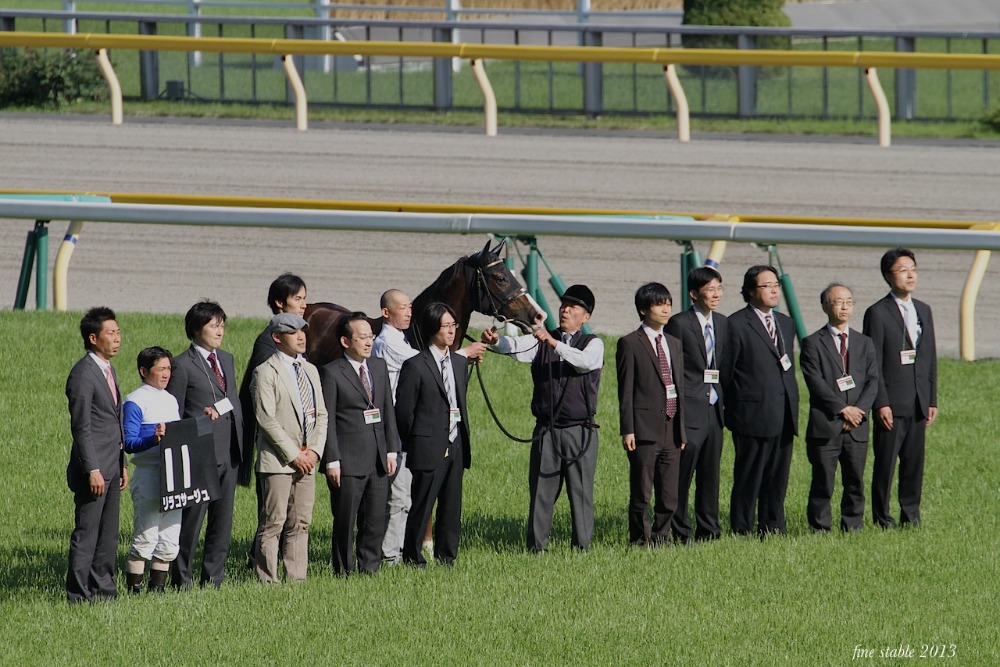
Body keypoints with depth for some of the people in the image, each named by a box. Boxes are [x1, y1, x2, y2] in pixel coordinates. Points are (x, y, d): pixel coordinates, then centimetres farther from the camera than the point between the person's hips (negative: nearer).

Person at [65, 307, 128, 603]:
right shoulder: (83, 374, -14)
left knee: (108, 534, 12)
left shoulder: (109, 370, 15)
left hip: (111, 468, 9)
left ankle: (103, 587, 19)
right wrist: (92, 470, -20)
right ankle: (78, 593, -2)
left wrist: (122, 464, 20)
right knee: (86, 534, -5)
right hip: (93, 469, -9)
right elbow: (81, 427, -17)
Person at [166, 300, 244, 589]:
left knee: (223, 522, 9)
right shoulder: (183, 365, -7)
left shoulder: (227, 360, 15)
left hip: (228, 455, 7)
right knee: (191, 521, -4)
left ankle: (213, 580, 16)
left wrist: (239, 442, 12)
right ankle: (181, 581, 3)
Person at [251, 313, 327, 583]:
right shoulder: (266, 372, -7)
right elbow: (266, 419, -13)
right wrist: (293, 454, -14)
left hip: (307, 460, 7)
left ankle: (297, 579, 11)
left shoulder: (310, 370, 16)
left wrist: (315, 450, 0)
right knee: (273, 523, -6)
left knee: (301, 524, 7)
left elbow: (321, 414, 16)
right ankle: (268, 582, -4)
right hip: (278, 460, -7)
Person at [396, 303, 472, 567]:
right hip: (429, 448, -6)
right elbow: (404, 411, -6)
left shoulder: (460, 363, 11)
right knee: (421, 508, 0)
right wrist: (413, 444, -3)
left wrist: (463, 441, 12)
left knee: (452, 508, 9)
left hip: (455, 447, 6)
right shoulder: (415, 366, -9)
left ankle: (446, 556, 17)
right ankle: (413, 558, 8)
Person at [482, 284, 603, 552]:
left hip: (580, 431, -2)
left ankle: (581, 545, 6)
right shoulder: (541, 341, 10)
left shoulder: (593, 344, 3)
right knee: (541, 490, 1)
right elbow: (517, 346, -8)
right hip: (546, 429, 2)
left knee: (581, 490, 1)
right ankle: (536, 546, 4)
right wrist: (497, 341, -31)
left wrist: (554, 343, -33)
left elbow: (585, 361, -20)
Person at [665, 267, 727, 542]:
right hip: (689, 411, -6)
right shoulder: (679, 323, -8)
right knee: (682, 475, -3)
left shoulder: (722, 323, 12)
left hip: (714, 409, 6)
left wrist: (722, 401, 10)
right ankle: (680, 532, 2)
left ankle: (708, 529, 18)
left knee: (710, 475, 11)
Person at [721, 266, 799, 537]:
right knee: (748, 480, -2)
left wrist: (792, 407, 15)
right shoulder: (736, 324, -7)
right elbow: (725, 370, -4)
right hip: (753, 415, -7)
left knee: (777, 479, 9)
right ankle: (742, 532, 3)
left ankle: (773, 530, 16)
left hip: (784, 416, 7)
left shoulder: (786, 324, 16)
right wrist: (734, 406, 1)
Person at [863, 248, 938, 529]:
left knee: (915, 462, 8)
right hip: (891, 403, -6)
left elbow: (930, 358, 16)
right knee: (885, 463, -2)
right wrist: (881, 403, -15)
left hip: (919, 403, 6)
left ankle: (910, 514, 16)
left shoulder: (923, 311, 13)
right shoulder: (878, 313, -6)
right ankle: (881, 518, 4)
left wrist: (932, 400, 10)